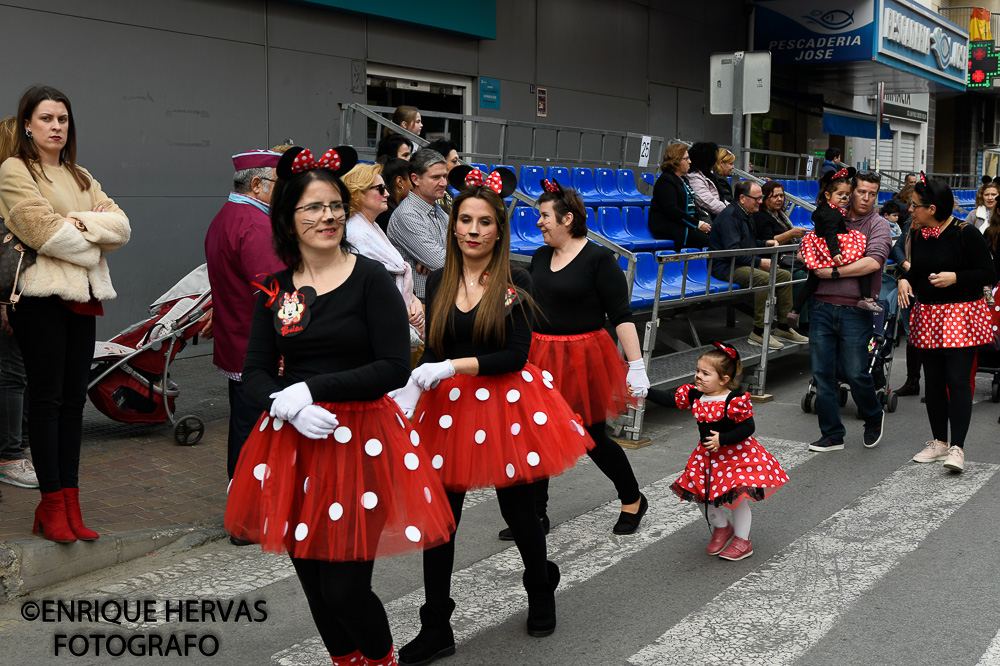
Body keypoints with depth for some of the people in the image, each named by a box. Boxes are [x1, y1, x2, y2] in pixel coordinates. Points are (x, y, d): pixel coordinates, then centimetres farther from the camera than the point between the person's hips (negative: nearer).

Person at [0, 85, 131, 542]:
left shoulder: (80, 177, 21)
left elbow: (120, 226, 7)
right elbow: (42, 230, -13)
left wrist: (79, 222, -8)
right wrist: (92, 247, -3)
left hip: (83, 296, 6)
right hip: (41, 295, -6)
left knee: (74, 399, 5)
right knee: (47, 397, -4)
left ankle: (70, 502, 10)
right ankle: (51, 505, 2)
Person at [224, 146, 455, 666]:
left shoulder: (371, 278, -6)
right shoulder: (274, 288, 6)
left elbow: (395, 367, -13)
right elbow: (254, 372, 7)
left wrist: (313, 388, -16)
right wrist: (288, 406, -14)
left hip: (360, 438, -4)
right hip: (292, 439, 5)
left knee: (344, 588, -4)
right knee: (312, 581, 14)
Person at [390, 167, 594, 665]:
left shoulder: (514, 283, -7)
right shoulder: (438, 282, 4)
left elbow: (516, 354, -13)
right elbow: (433, 352, 6)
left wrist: (451, 367, -20)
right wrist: (412, 387, -12)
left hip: (507, 404, -3)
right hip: (449, 408, 3)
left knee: (518, 511, 11)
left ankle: (541, 594, 41)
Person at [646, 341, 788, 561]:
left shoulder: (734, 402, -23)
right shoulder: (693, 395, -5)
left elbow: (748, 427, -21)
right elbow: (670, 399, 1)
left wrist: (722, 439, -27)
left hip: (736, 456, -6)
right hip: (707, 456, 7)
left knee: (737, 497, -1)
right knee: (701, 494, 9)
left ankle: (742, 541, 18)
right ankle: (721, 527, 34)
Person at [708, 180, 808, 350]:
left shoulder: (746, 215, 17)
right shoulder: (730, 216, -16)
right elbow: (732, 251, -25)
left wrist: (766, 243, 13)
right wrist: (760, 262, -22)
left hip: (745, 264, 10)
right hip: (726, 267, -10)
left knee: (785, 276, 2)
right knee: (765, 278, -32)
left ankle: (782, 327, 8)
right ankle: (758, 332, -25)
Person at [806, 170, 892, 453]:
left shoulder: (878, 225, 2)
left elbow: (874, 262, -14)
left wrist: (834, 272, -13)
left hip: (855, 310, -4)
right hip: (821, 306, 4)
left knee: (855, 373, -2)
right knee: (822, 373, 4)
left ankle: (874, 418, 27)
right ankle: (832, 434, 15)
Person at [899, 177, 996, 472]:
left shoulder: (966, 233, -11)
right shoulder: (917, 234, 7)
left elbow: (989, 274, -9)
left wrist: (954, 277, -21)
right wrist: (905, 280, -1)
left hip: (961, 315, -6)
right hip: (927, 315, 6)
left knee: (958, 380, -10)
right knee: (933, 380, 11)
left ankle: (957, 447, -8)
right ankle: (939, 441, 23)